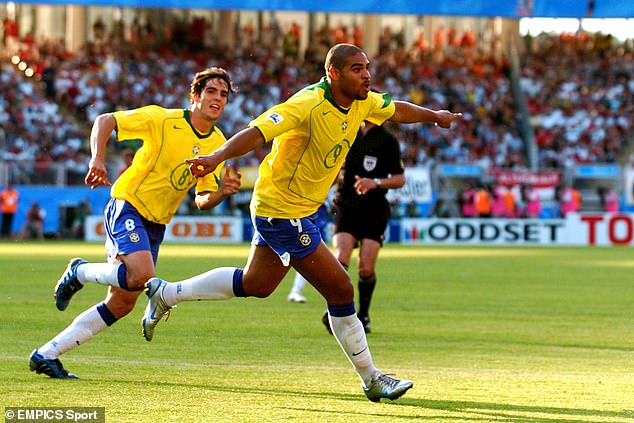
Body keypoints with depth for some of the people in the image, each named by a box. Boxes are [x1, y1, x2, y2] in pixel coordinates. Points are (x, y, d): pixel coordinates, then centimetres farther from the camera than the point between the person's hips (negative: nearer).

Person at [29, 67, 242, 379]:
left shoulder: (218, 144, 4)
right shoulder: (162, 119, -13)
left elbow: (203, 200, 8)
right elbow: (104, 121, -7)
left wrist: (221, 192, -14)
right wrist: (97, 160, -22)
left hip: (156, 224, 7)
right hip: (128, 205, -7)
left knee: (122, 303, 3)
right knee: (141, 275, -31)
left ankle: (46, 355, 11)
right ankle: (80, 272, -1)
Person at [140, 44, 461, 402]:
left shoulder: (363, 103, -1)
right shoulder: (309, 104, -27)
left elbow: (397, 110, 21)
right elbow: (258, 131, -37)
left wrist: (434, 115, 35)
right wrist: (217, 157, -52)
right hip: (283, 212, -10)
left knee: (254, 285, 24)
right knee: (341, 290, -7)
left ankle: (167, 293, 36)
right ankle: (372, 380, 4)